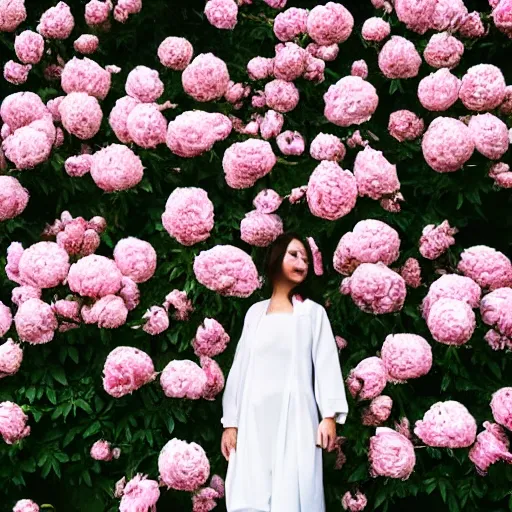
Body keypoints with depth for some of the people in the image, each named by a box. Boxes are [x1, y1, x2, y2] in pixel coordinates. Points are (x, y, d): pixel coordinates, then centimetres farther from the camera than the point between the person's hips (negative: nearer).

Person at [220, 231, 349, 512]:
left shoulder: (313, 312, 11)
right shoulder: (255, 312, 18)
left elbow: (326, 363, 1)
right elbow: (240, 367, 14)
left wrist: (329, 415, -11)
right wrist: (230, 422, 6)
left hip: (295, 416, -2)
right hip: (254, 419, 3)